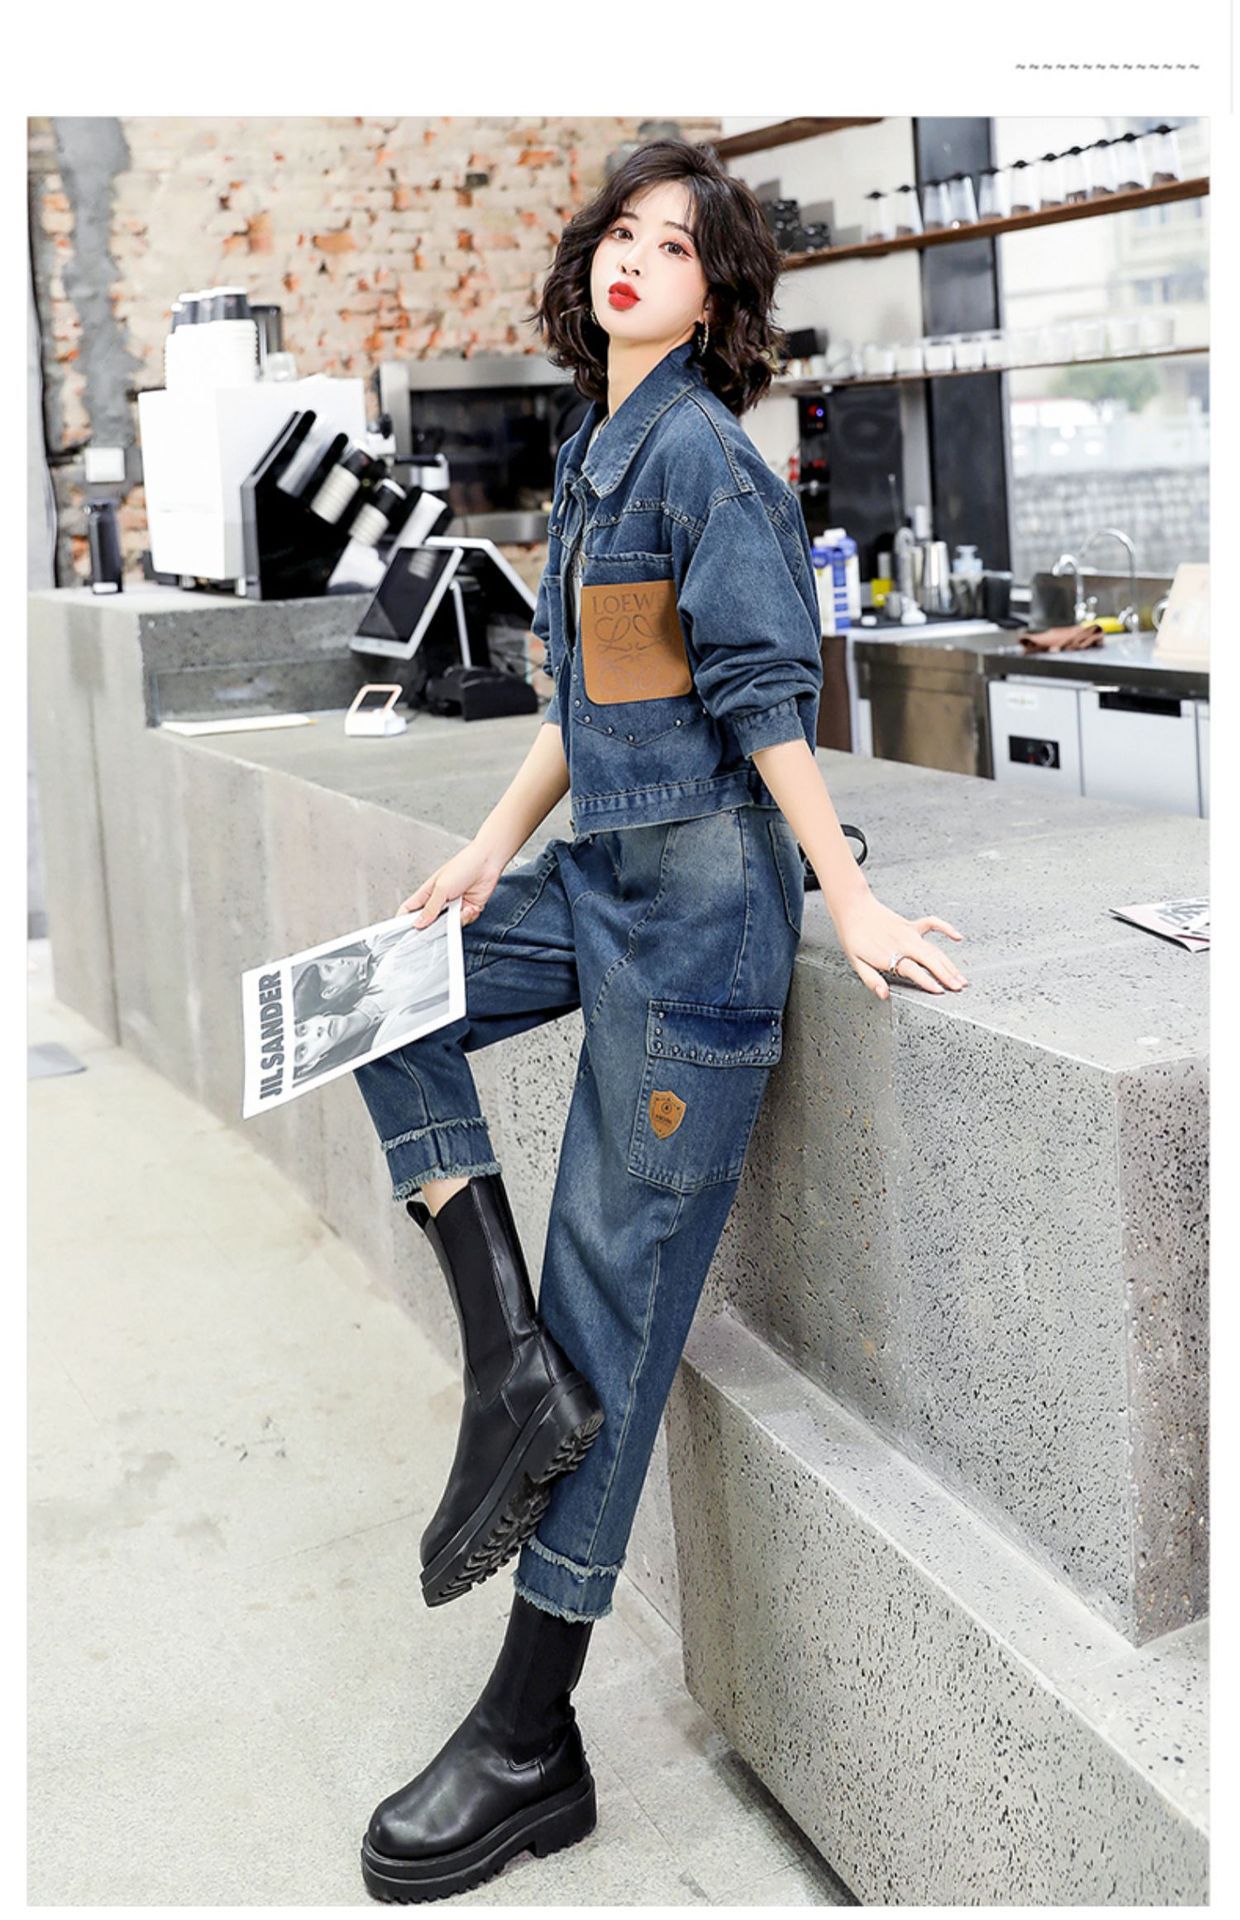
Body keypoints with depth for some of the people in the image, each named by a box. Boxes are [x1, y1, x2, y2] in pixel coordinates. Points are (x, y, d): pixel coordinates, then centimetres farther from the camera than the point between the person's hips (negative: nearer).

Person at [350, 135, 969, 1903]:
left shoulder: (700, 451, -12)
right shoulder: (597, 450, 15)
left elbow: (768, 692, -16)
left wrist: (849, 902, -15)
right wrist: (493, 849, 16)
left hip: (698, 898, -10)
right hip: (602, 877, 10)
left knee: (617, 1290, -4)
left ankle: (531, 1746, 8)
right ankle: (511, 1361, 3)